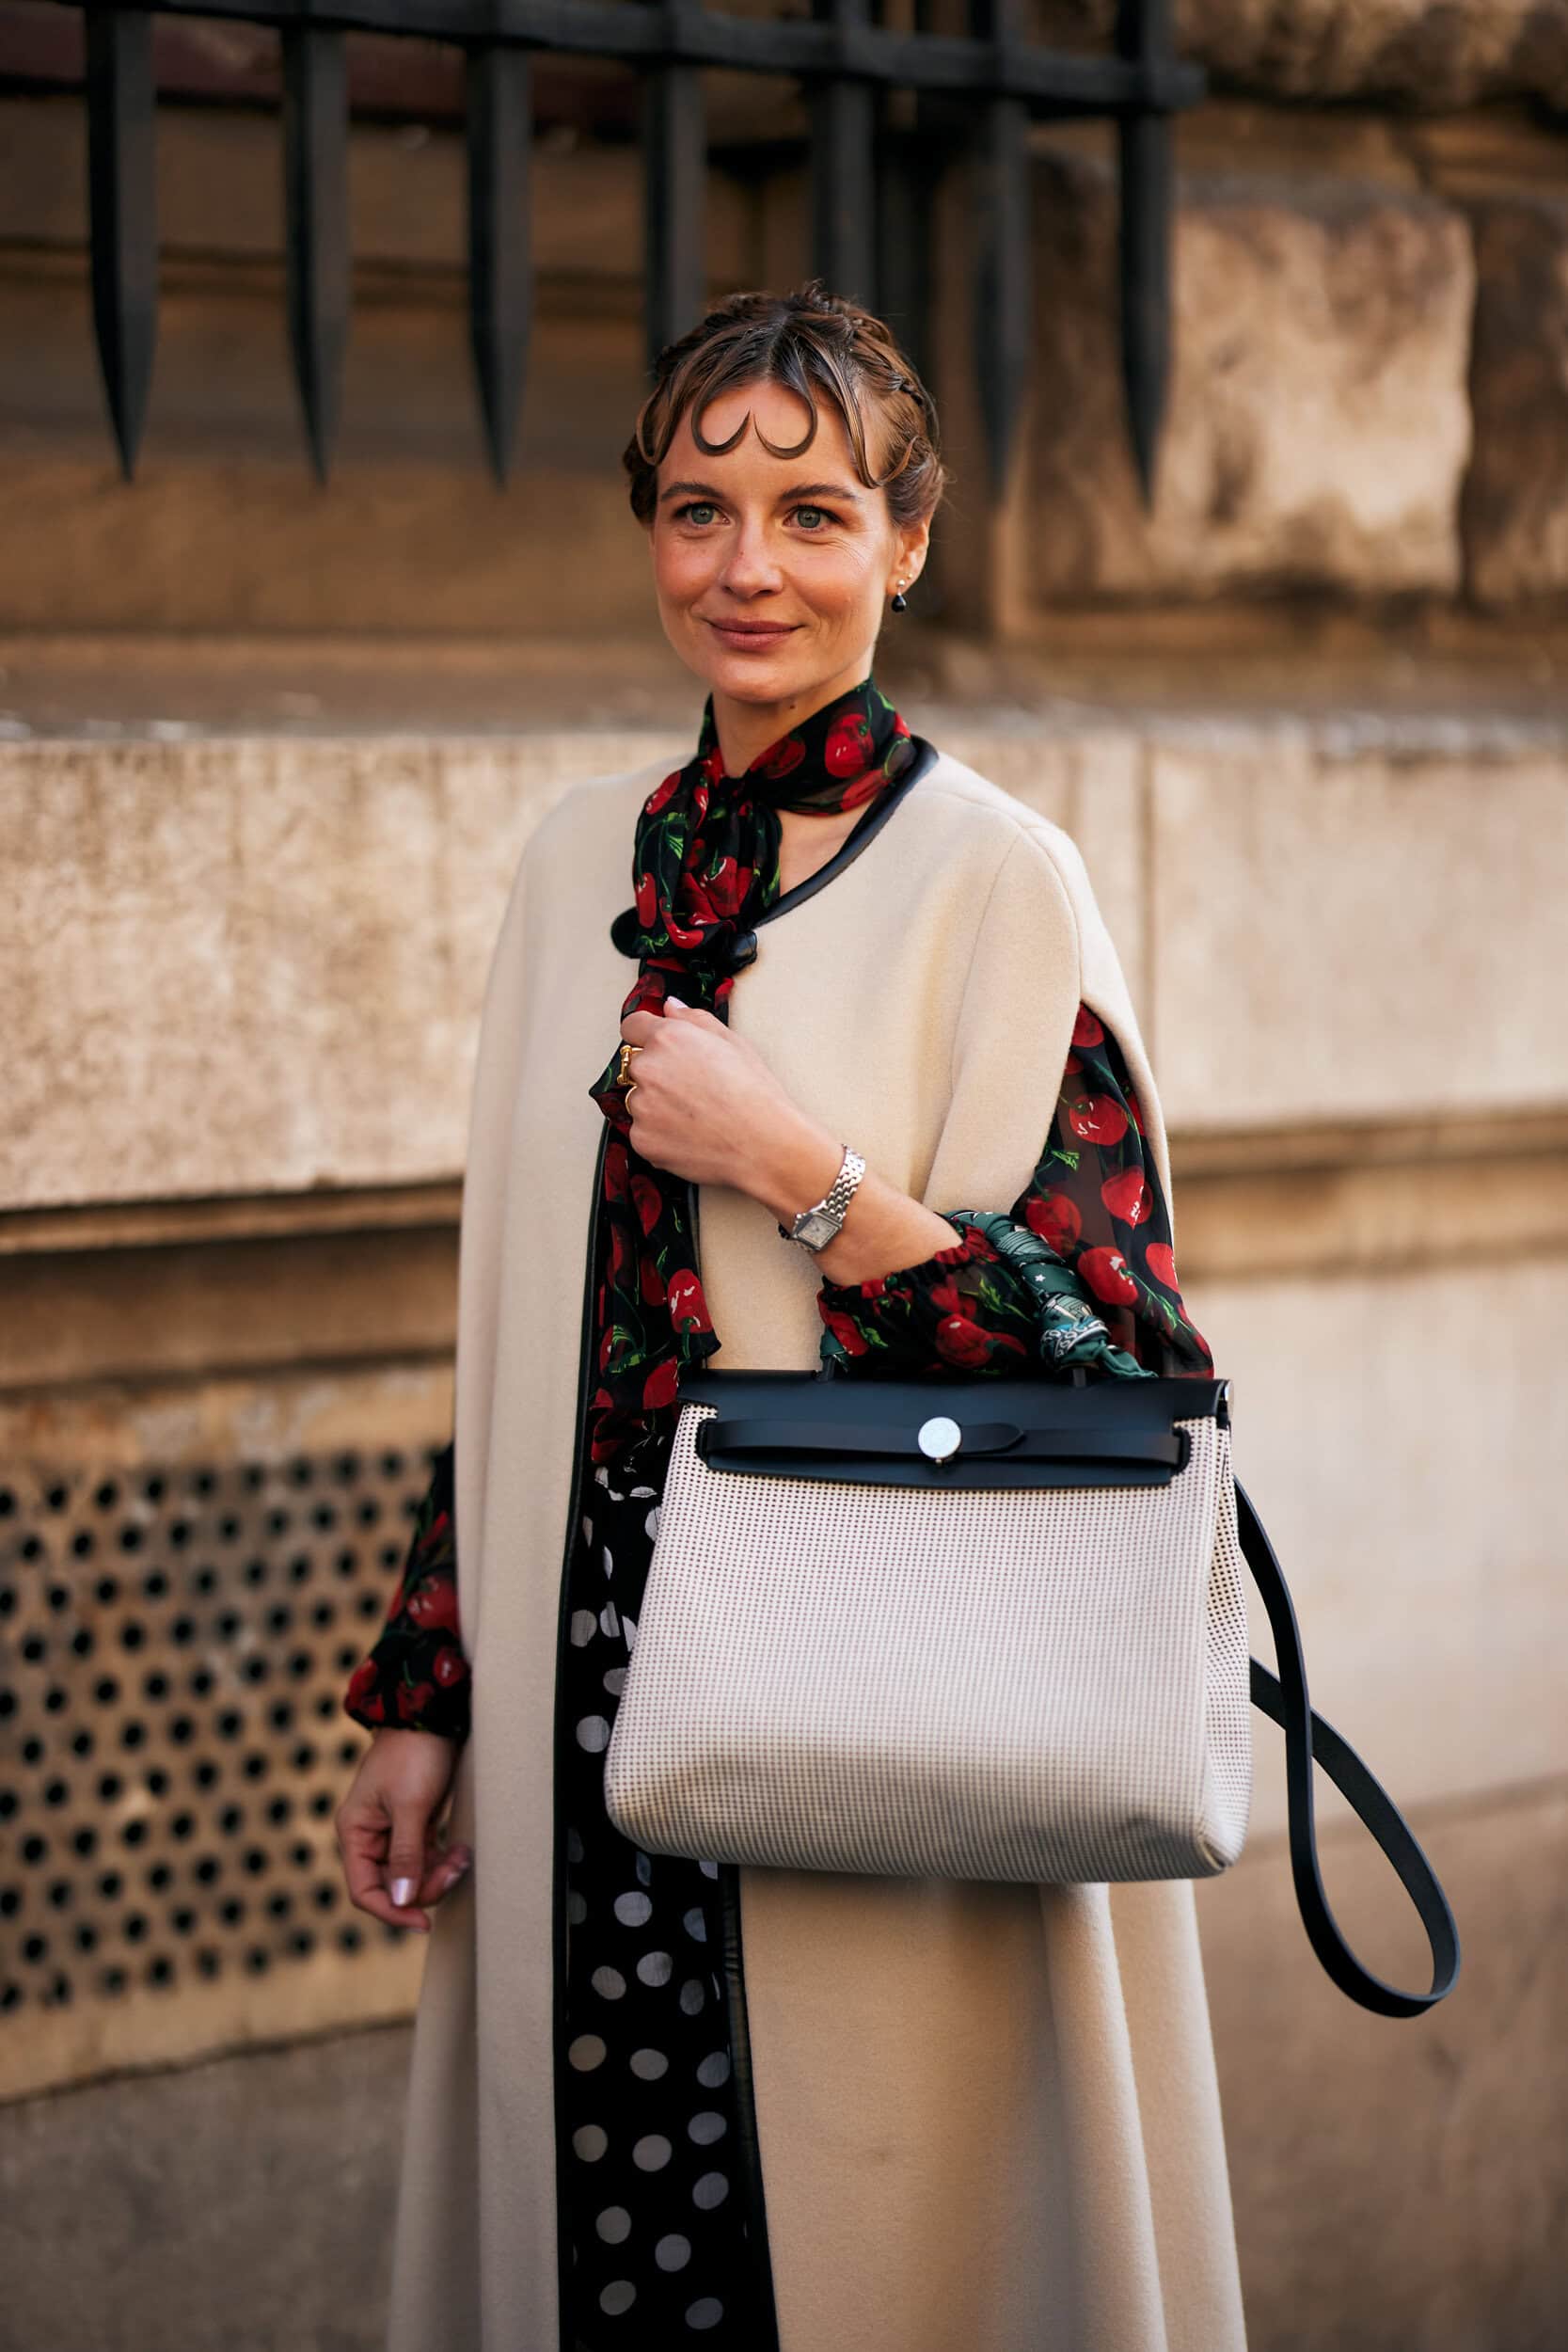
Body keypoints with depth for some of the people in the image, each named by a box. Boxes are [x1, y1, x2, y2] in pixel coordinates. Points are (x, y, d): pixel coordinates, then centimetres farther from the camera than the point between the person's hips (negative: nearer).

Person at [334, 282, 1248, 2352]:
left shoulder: (993, 880, -7)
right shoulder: (584, 869, 9)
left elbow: (1117, 1352, -11)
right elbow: (514, 1332, 13)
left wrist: (797, 1164, -17)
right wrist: (428, 1694, 10)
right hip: (590, 1692, 5)